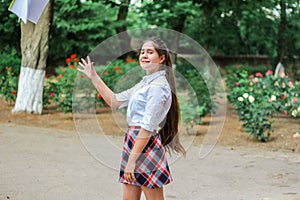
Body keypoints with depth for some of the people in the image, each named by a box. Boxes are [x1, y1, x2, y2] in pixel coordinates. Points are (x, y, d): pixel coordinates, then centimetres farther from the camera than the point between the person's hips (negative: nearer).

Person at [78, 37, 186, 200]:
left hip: (147, 145, -9)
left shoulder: (158, 86, -13)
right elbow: (115, 101, 22)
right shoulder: (145, 83, 16)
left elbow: (148, 127, -19)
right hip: (134, 140, 9)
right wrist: (94, 77, 19)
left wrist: (132, 160, -20)